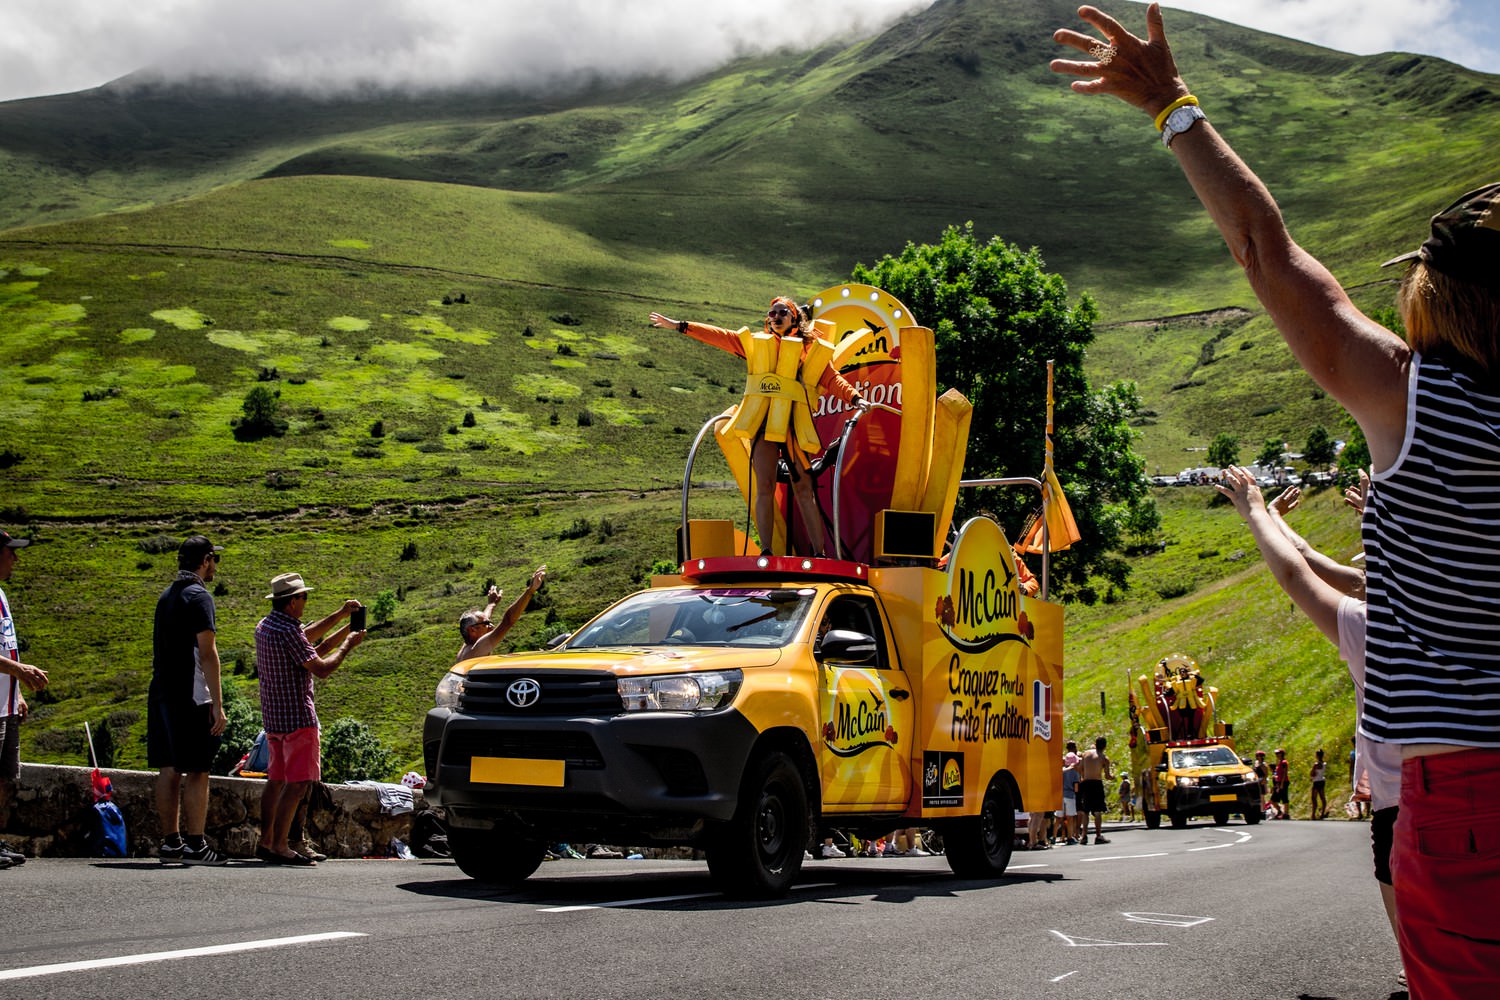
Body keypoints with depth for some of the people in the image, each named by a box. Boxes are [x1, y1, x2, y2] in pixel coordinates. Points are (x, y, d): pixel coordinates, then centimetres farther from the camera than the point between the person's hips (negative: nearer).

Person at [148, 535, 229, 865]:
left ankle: (171, 842, 11)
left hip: (160, 695, 8)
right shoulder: (199, 596, -10)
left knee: (168, 772, 8)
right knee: (196, 772, -6)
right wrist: (218, 704, -16)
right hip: (190, 697, -8)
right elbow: (207, 653, -15)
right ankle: (195, 845, -7)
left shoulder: (166, 596, 17)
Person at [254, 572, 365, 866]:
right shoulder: (287, 631, -18)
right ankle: (279, 847, -10)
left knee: (276, 780, 15)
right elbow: (321, 668, -19)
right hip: (297, 717, -10)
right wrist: (347, 645, -5)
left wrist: (341, 616, 23)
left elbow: (307, 638, 24)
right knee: (297, 784, -8)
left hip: (273, 717, 10)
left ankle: (266, 842, 18)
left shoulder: (265, 626, 12)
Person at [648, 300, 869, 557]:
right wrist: (679, 325, 13)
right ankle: (765, 551, -5)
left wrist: (855, 398, -12)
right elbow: (720, 337, 17)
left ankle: (819, 552, -3)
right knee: (764, 487, -6)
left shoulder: (809, 348, 13)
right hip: (763, 425, 1)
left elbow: (831, 379, 5)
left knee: (803, 489, -5)